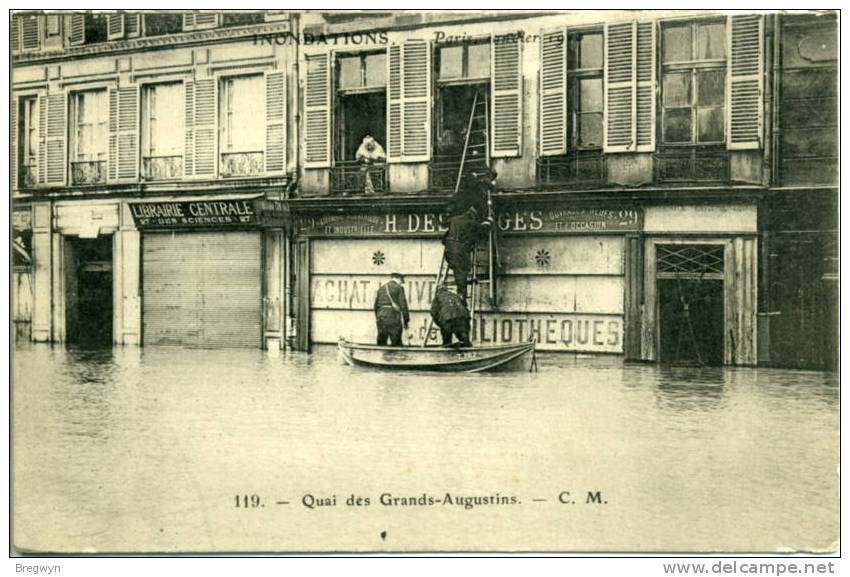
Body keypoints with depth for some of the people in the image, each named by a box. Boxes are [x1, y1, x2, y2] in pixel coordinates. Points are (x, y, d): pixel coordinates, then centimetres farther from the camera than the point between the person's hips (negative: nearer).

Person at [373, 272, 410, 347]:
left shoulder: (381, 288, 18)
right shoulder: (399, 287, 1)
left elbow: (376, 305, 18)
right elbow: (403, 304, -6)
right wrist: (406, 320, -2)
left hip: (381, 318, 5)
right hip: (393, 317, -5)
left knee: (381, 343, 7)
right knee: (396, 344, -3)